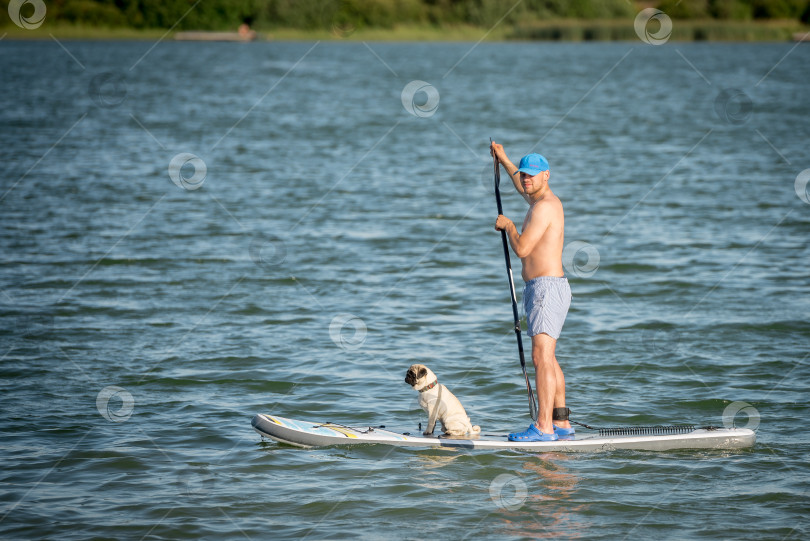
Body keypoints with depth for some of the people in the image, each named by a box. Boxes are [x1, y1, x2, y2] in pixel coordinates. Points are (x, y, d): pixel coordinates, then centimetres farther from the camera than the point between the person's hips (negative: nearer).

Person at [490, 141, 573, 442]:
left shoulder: (544, 207, -15)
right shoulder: (547, 200, 16)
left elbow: (522, 248, -21)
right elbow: (523, 189, 41)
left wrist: (508, 225, -3)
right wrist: (504, 160, 48)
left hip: (547, 288, -11)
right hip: (542, 290, 11)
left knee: (542, 358, -18)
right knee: (547, 359, 17)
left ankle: (544, 427, -25)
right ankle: (561, 423, 24)